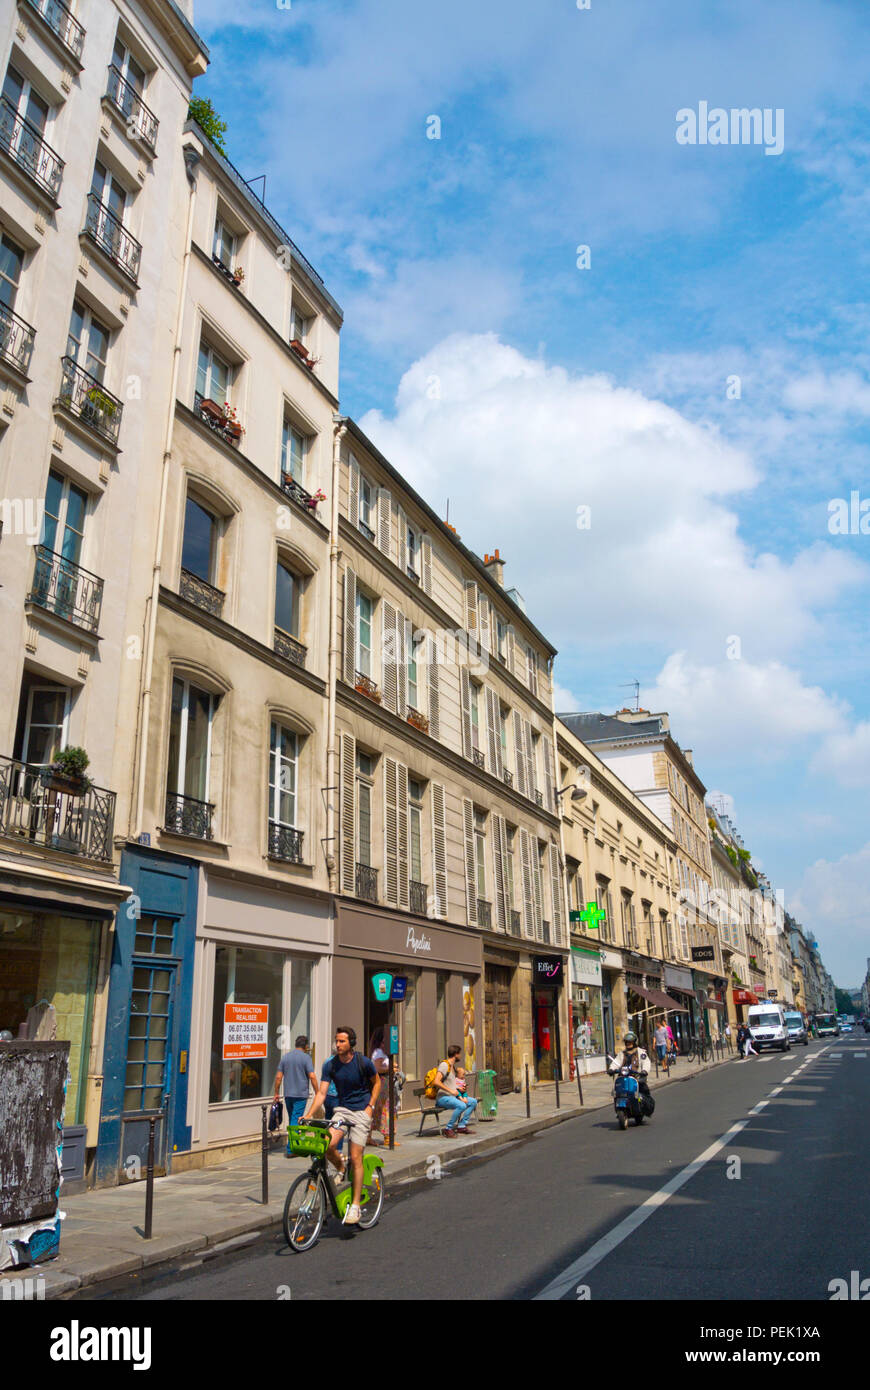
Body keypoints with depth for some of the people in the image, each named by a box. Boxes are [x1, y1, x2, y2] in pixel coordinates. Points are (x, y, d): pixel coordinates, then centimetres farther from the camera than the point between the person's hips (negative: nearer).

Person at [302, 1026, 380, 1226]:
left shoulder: (364, 1063, -10)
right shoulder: (330, 1065, -4)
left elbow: (376, 1083, 7)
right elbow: (321, 1092, -7)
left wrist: (370, 1106, -4)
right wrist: (308, 1115, -20)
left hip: (362, 1111, -3)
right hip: (342, 1109, 3)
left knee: (356, 1157, -9)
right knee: (328, 1145, -23)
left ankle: (355, 1205, 2)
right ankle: (341, 1169, 10)